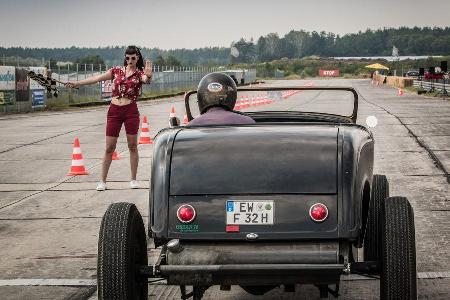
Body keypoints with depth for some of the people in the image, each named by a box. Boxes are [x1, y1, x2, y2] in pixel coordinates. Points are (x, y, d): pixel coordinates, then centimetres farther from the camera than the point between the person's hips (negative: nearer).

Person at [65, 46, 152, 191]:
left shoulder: (139, 73, 2)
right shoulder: (116, 71, 9)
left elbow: (146, 80, -21)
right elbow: (97, 78, 6)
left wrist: (148, 76, -45)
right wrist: (77, 83, 1)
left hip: (131, 111, -2)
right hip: (114, 110, 2)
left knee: (132, 146, 3)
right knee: (109, 148, 3)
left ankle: (133, 179, 14)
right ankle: (102, 181, 9)